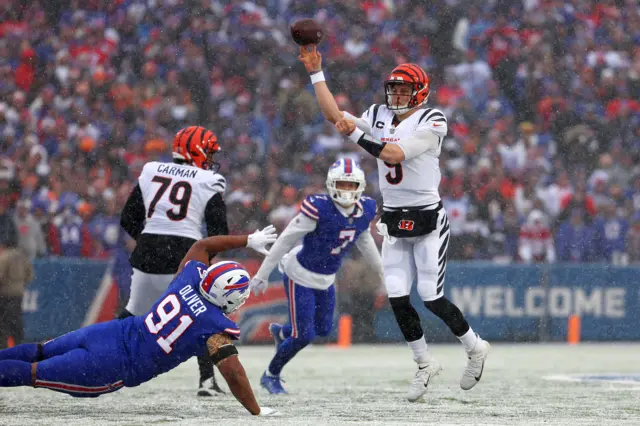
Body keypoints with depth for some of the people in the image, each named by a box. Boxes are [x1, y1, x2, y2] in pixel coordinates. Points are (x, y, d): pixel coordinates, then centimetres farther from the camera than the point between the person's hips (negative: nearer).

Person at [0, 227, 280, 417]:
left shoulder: (191, 276, 1)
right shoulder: (217, 329, -17)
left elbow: (203, 245, 22)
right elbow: (234, 374, -21)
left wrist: (249, 240, 27)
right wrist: (256, 412, -11)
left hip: (110, 332, 6)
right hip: (115, 367, -6)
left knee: (38, 353, 24)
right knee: (30, 373, -3)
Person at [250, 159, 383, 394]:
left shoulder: (365, 210, -10)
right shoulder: (319, 209, -29)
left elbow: (363, 239, 13)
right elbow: (285, 241, -21)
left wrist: (381, 269, 24)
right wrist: (262, 274, -16)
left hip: (326, 278, 7)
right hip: (300, 275, -7)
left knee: (324, 329, 18)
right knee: (304, 336, -6)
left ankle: (281, 333, 50)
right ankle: (271, 376, 19)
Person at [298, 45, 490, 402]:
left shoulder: (431, 122, -10)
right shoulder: (379, 117, 9)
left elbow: (397, 153, -21)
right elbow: (335, 115, 2)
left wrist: (356, 135, -23)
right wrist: (316, 73, -3)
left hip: (428, 219, -6)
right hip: (394, 222, 6)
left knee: (432, 299, -6)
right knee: (397, 298, -2)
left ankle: (475, 348, 17)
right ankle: (426, 364, 15)